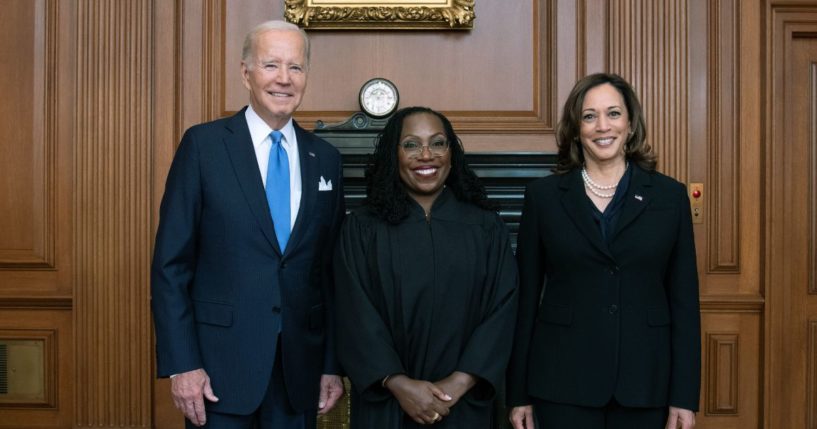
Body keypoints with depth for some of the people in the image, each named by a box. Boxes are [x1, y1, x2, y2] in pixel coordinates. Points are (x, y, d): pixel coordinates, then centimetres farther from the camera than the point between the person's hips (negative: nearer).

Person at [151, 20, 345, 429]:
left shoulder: (325, 158, 7)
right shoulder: (204, 144, -4)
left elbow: (331, 270, 9)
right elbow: (170, 263, -6)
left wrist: (333, 364, 6)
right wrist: (181, 364, -11)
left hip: (300, 368, 3)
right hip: (221, 362, -3)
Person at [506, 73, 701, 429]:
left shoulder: (670, 195, 3)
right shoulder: (544, 195, 1)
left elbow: (684, 300, 2)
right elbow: (525, 297, 2)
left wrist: (685, 396, -2)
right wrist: (518, 393, 1)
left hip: (645, 384, 1)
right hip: (564, 384, -1)